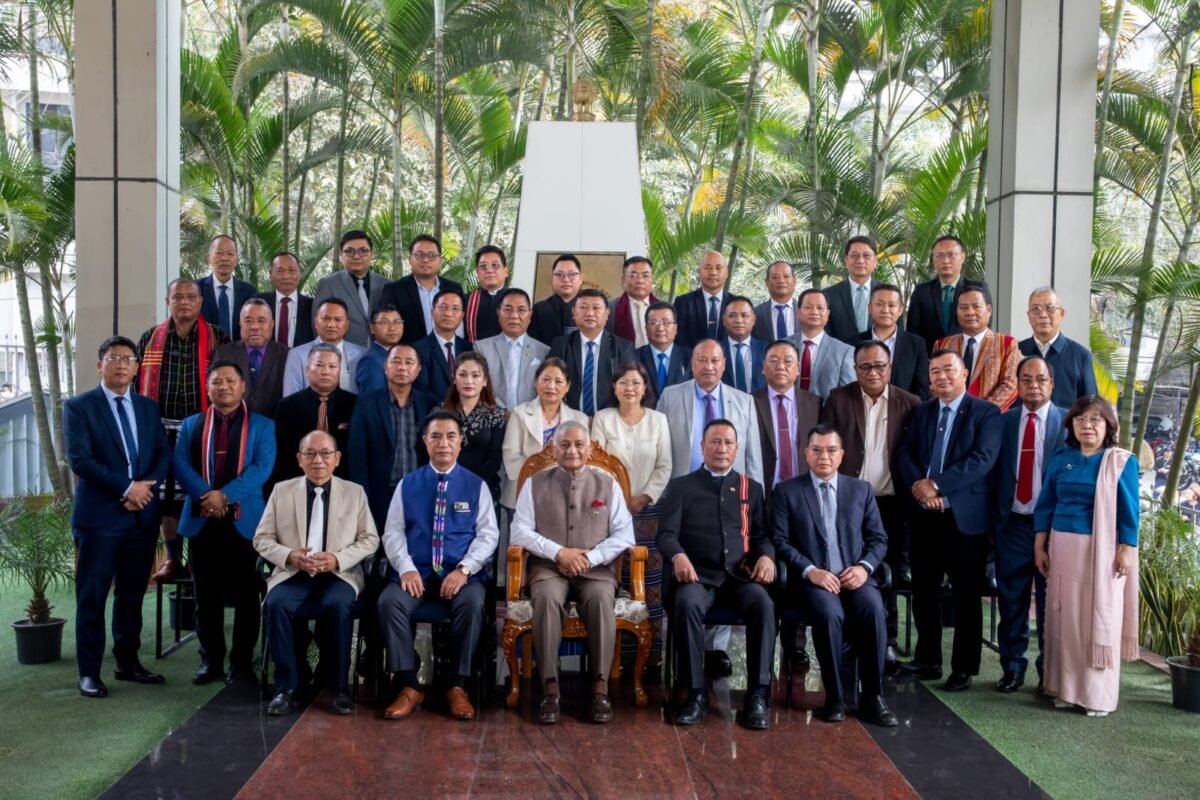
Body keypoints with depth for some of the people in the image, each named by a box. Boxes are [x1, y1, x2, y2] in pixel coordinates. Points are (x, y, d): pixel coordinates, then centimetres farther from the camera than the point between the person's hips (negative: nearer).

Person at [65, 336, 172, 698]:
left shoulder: (149, 407, 13)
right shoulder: (79, 406, -1)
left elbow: (164, 453, 8)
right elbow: (80, 459, -12)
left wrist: (146, 486, -10)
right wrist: (126, 487, -15)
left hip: (143, 515, 4)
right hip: (99, 515, -4)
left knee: (132, 594, 12)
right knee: (92, 597, 1)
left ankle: (128, 662, 23)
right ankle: (89, 672, 9)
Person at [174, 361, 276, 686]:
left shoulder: (262, 425, 5)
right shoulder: (191, 425, 13)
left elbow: (262, 467, -8)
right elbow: (181, 465, 1)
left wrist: (226, 495, -19)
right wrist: (205, 496, -16)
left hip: (245, 520, -2)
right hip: (201, 520, 3)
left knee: (245, 595, 3)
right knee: (206, 596, 8)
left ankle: (242, 662, 11)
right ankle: (211, 659, 18)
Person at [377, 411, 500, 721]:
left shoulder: (476, 485, 7)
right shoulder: (408, 484, 11)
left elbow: (488, 534, 0)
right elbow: (393, 533, 5)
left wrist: (464, 569, -15)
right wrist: (406, 568, -13)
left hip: (462, 574, -1)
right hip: (416, 572, 2)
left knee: (472, 604, -33)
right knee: (389, 602, -28)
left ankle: (458, 687, -18)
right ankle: (408, 687, -17)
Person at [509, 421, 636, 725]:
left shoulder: (608, 485, 10)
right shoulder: (535, 484, 9)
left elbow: (624, 534, 2)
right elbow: (520, 530, 0)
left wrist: (590, 557, -13)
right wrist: (558, 552, -13)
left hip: (596, 568, 0)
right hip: (548, 566, 0)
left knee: (600, 598, -33)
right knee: (547, 597, -34)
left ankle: (600, 687, -26)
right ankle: (550, 687, -27)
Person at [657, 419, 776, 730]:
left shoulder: (751, 488, 21)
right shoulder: (681, 486, 13)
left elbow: (762, 534, 13)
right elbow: (666, 534, 2)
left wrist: (766, 556, -11)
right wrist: (678, 556, -21)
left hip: (739, 575, 2)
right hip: (699, 575, -1)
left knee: (763, 603, -31)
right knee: (686, 603, -35)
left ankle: (757, 695, -24)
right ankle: (697, 693, -22)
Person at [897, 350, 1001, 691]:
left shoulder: (986, 412, -4)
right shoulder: (921, 411, 14)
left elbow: (982, 460, -16)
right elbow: (906, 454, 7)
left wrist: (936, 485, -20)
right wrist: (918, 484, -13)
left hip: (965, 516, -5)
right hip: (924, 515, 5)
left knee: (966, 595, 4)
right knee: (924, 591, 10)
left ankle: (963, 668, 15)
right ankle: (928, 660, 22)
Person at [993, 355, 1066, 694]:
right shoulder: (1004, 421, 6)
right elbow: (995, 471, 4)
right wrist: (993, 520, 0)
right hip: (1012, 524, 2)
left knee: (1050, 600, 9)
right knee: (1011, 599, 7)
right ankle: (1013, 667, 19)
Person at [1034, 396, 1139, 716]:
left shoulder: (1121, 461, -3)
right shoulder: (1060, 460, 7)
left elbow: (1129, 510, -4)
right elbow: (1045, 505, 9)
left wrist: (1128, 550, -10)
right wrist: (1039, 546, 5)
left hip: (1102, 550, -3)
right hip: (1063, 547, 4)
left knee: (1100, 618, 3)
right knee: (1065, 617, 7)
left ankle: (1098, 694, 12)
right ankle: (1066, 688, 16)